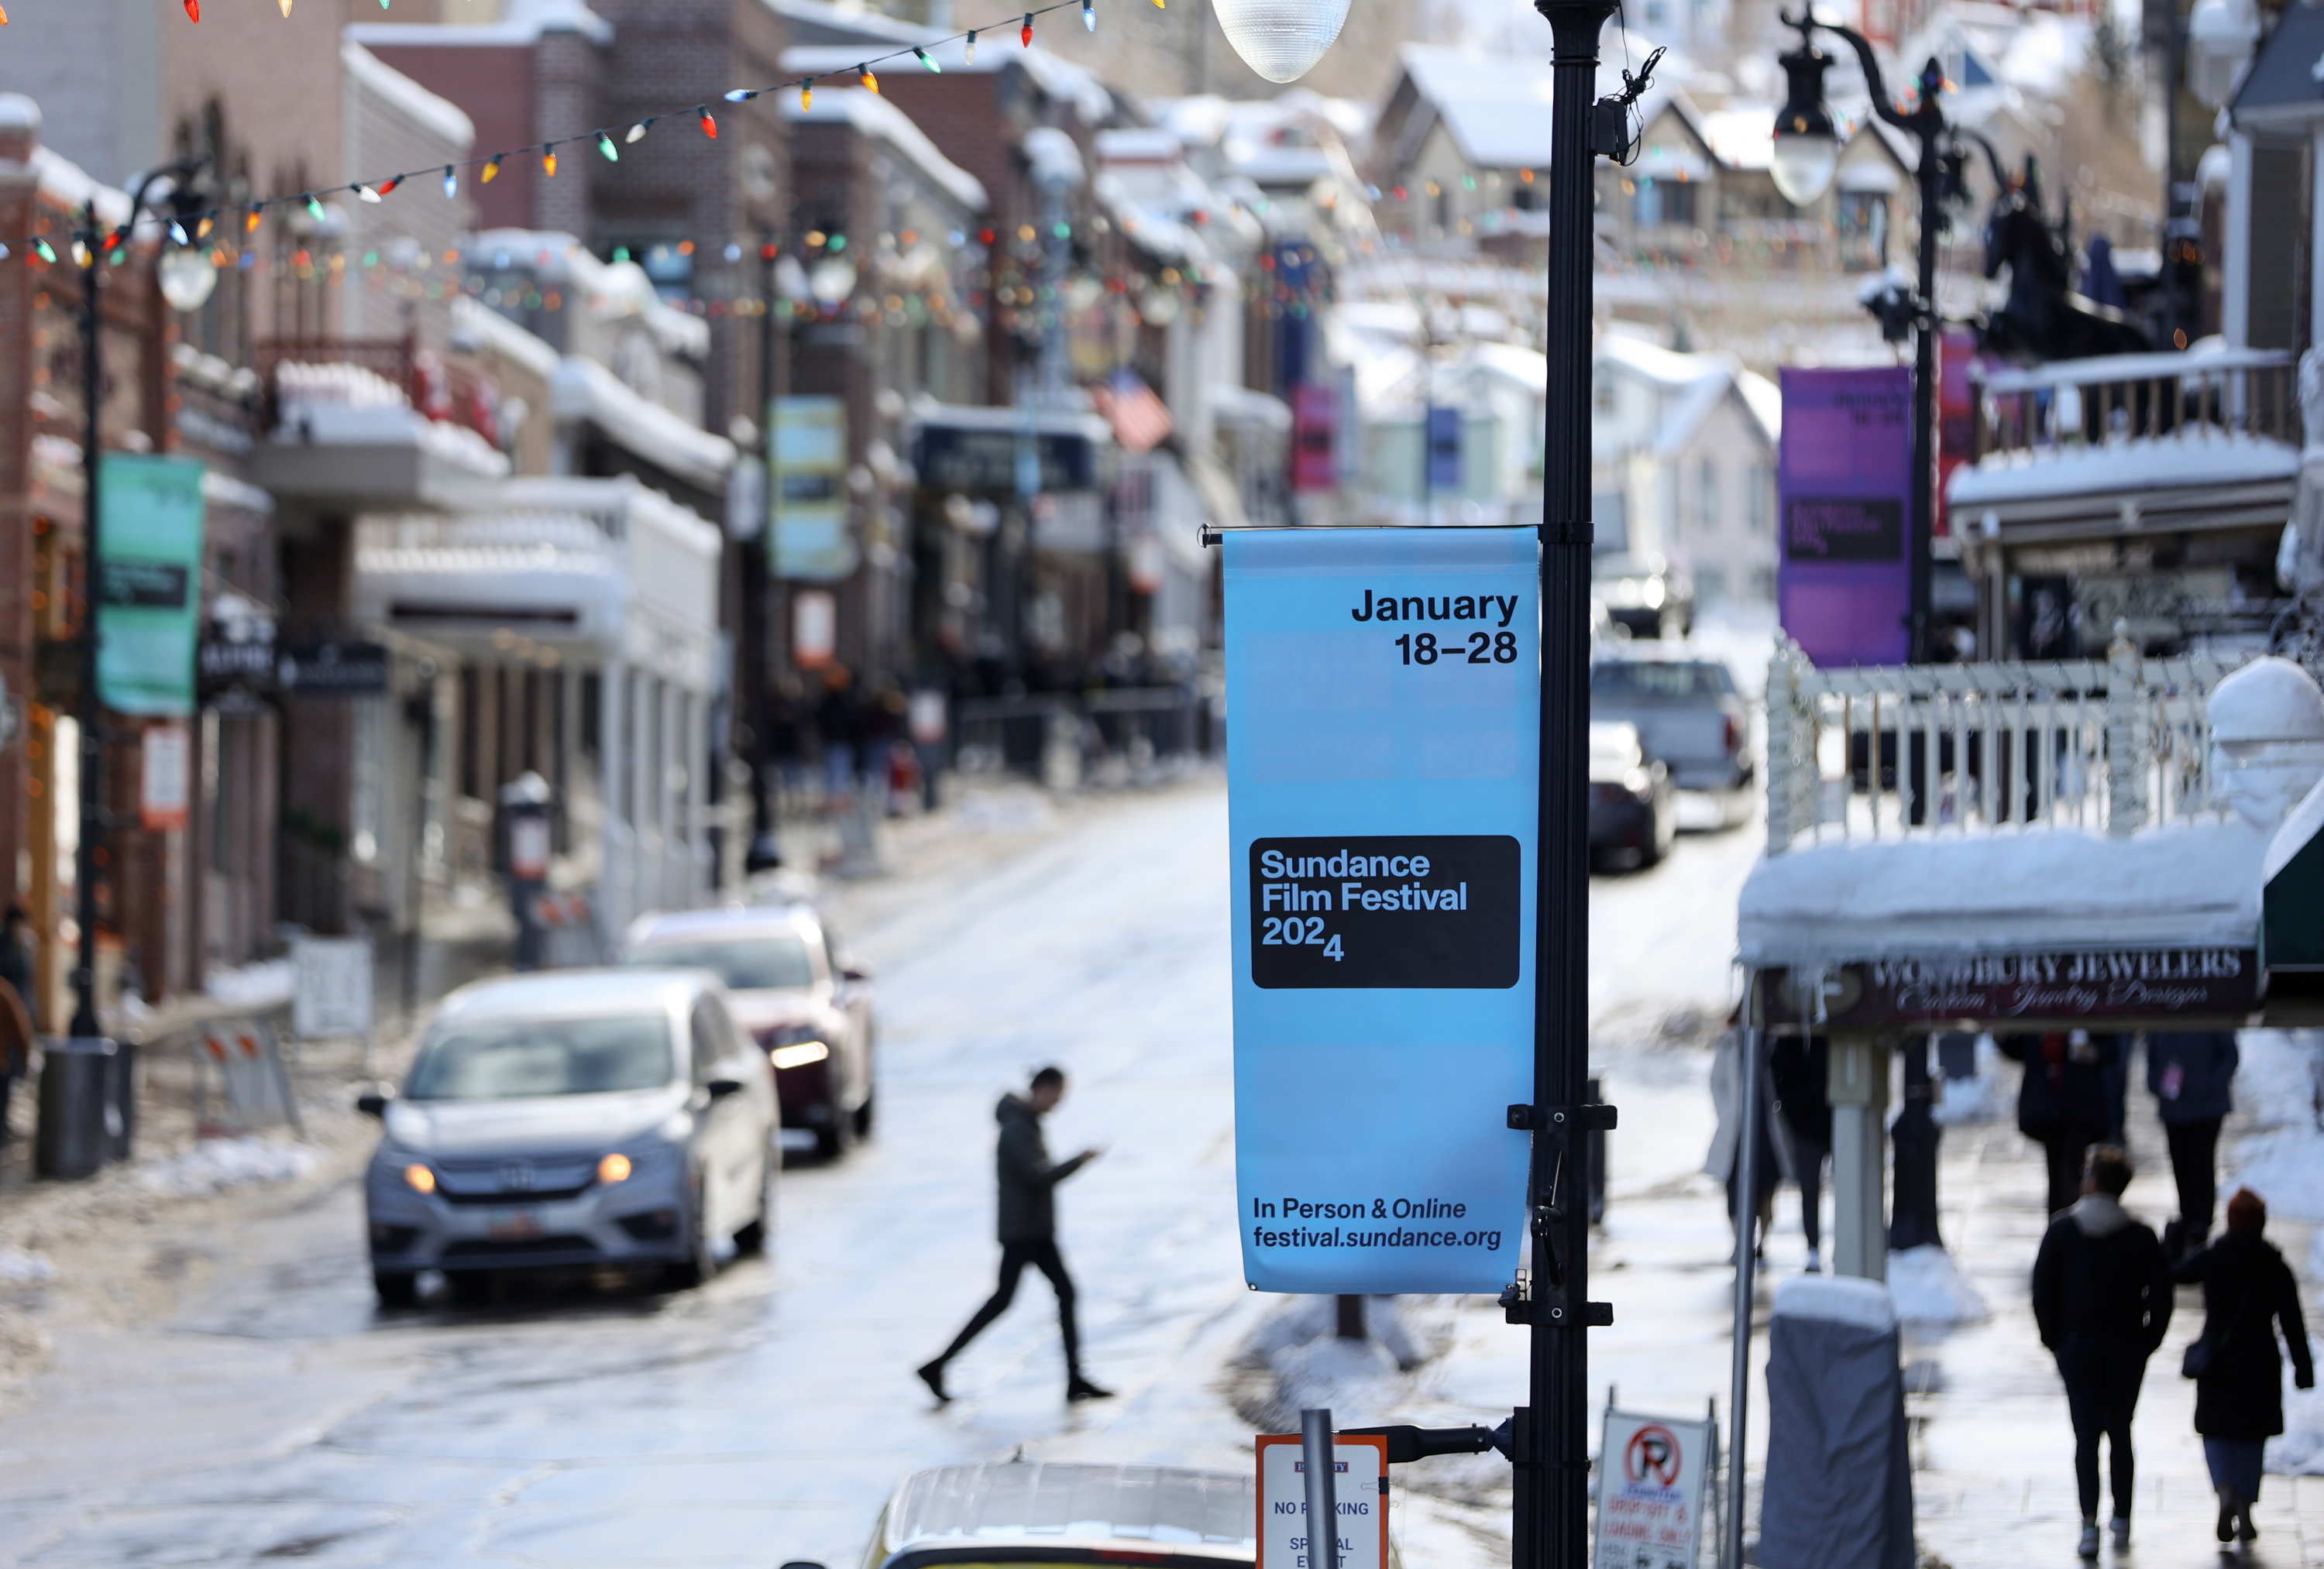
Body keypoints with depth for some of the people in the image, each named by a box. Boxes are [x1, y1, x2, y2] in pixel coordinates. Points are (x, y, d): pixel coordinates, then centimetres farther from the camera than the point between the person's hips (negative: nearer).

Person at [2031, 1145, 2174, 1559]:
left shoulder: (2061, 1231, -3)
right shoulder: (2142, 1237, -4)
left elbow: (2042, 1292, -3)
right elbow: (2161, 1297, -4)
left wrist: (2054, 1339, 7)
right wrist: (2147, 1341, 7)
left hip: (2077, 1347, -1)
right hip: (2127, 1350, 1)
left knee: (2086, 1436, 0)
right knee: (2120, 1433, 13)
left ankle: (2089, 1525, -13)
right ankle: (2122, 1523, 14)